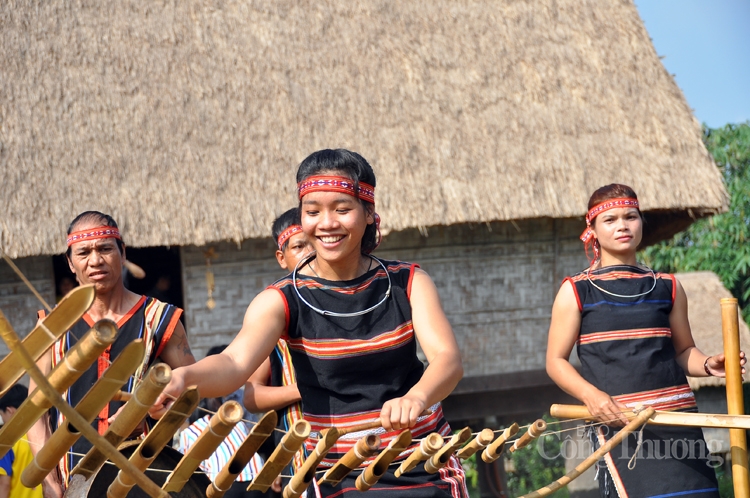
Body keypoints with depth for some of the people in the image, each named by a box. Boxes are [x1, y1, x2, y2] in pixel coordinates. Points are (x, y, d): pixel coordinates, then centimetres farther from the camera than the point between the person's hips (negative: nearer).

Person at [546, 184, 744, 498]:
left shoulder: (667, 287, 13)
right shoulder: (576, 291, 4)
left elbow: (684, 350, 19)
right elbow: (556, 361, 3)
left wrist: (707, 365, -4)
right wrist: (590, 395, -14)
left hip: (678, 417, 3)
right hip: (618, 421, -3)